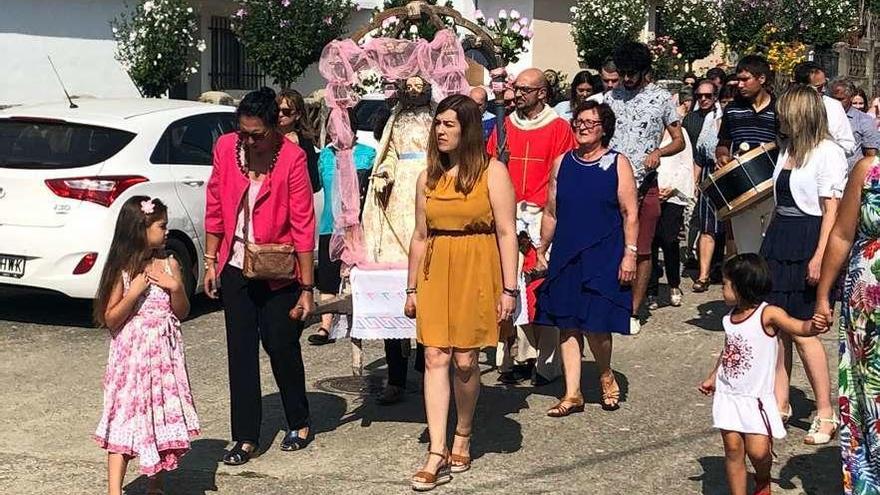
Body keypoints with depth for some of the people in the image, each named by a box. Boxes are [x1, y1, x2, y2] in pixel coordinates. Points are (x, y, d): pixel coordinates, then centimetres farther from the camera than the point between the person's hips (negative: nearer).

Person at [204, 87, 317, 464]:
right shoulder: (226, 148, -3)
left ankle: (299, 424, 27)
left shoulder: (292, 158, -15)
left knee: (282, 348, 4)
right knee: (241, 352, 4)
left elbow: (303, 226, -15)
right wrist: (210, 261, 5)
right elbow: (215, 209, 7)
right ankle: (246, 437, 12)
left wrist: (307, 287, -15)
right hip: (235, 268, 4)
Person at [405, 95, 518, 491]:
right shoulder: (428, 177, 11)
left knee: (465, 360, 2)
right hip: (435, 273, 4)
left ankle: (463, 438, 25)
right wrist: (412, 288, 12)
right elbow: (421, 236, 14)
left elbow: (506, 233, -6)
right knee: (435, 357, -3)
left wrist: (509, 289, -11)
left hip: (477, 272, -4)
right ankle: (437, 455, -3)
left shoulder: (492, 172, -3)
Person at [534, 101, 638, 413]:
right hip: (566, 255, 4)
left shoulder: (618, 164, -1)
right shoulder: (562, 163, 9)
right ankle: (572, 394, 11)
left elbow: (630, 214, -3)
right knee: (567, 324, 3)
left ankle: (606, 378, 22)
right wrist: (542, 250, 14)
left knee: (596, 324, -6)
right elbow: (551, 212, 15)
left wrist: (629, 254, -10)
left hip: (604, 256, -4)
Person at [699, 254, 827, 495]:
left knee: (758, 451, -8)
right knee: (733, 449, 4)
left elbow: (800, 327, -25)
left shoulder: (768, 314, -13)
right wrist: (712, 378, 29)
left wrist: (814, 326, -47)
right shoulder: (729, 318, 5)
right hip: (727, 394, 5)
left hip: (756, 398, -5)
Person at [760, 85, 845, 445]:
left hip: (807, 245, -8)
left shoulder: (828, 154, -11)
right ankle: (779, 402, 18)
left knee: (801, 330, -7)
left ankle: (825, 414, 4)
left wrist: (819, 257, -21)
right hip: (778, 241, 8)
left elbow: (832, 210, -15)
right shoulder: (788, 149, 15)